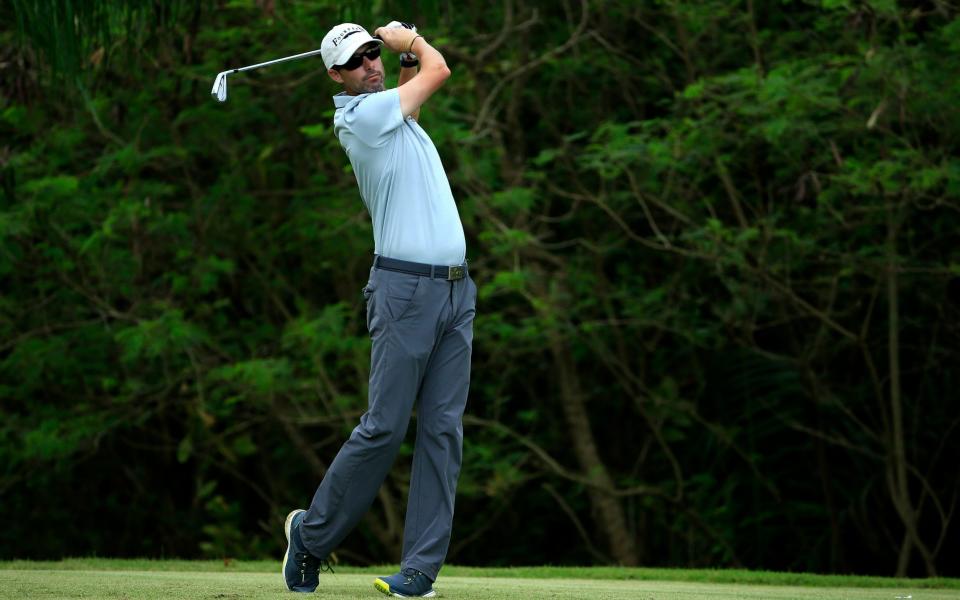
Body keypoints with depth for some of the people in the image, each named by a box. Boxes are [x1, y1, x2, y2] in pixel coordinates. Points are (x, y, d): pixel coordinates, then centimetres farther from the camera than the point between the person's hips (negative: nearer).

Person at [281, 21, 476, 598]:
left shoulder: (390, 110, 17)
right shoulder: (363, 115, -8)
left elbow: (423, 78, 38)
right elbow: (439, 70, -3)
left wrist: (402, 47, 20)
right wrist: (411, 40, 14)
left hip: (456, 290, 8)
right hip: (406, 288, -8)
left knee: (443, 430, 0)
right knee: (384, 427, -7)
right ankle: (312, 534, 11)